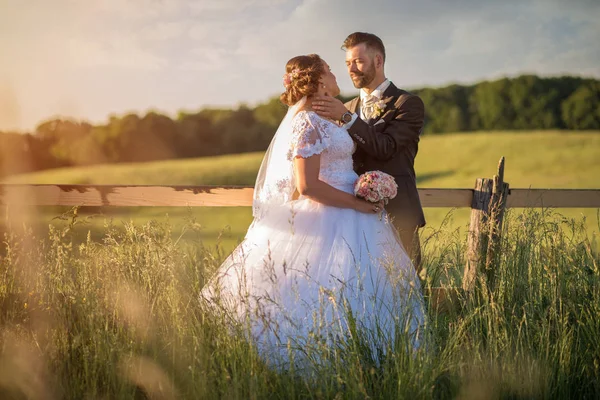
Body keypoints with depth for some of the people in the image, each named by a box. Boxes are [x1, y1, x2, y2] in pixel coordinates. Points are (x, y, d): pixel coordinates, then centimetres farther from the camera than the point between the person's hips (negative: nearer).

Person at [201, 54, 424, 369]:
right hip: (328, 224, -10)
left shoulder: (318, 118, 13)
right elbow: (307, 185, -24)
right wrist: (358, 204, -18)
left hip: (338, 217, 10)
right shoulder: (309, 123, -18)